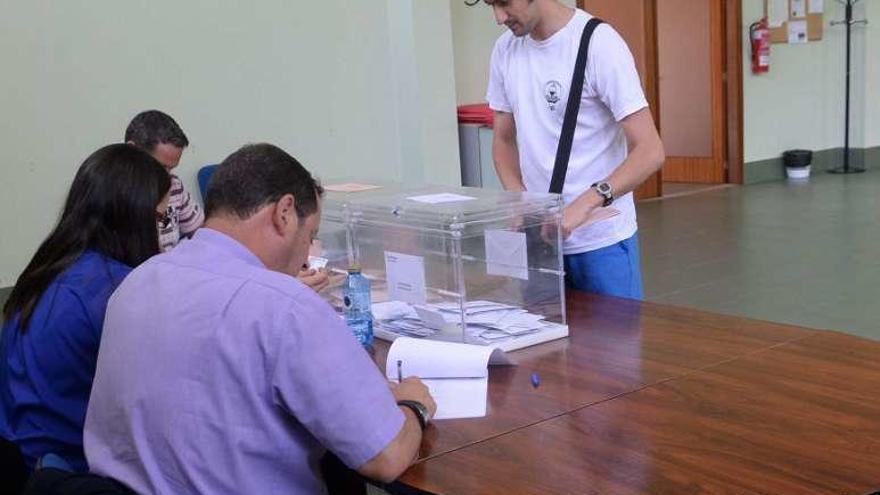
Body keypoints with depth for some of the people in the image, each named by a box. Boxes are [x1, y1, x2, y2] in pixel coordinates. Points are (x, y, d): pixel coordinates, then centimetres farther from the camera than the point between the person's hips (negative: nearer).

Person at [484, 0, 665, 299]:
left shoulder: (598, 43, -13)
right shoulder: (505, 50, 4)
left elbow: (650, 151, -17)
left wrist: (584, 205, -29)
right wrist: (519, 199, -6)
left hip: (602, 240, -5)